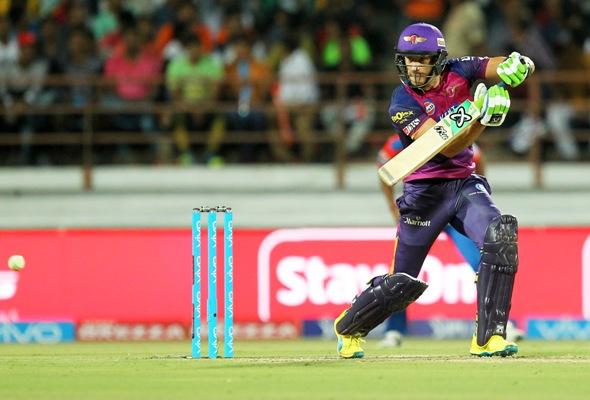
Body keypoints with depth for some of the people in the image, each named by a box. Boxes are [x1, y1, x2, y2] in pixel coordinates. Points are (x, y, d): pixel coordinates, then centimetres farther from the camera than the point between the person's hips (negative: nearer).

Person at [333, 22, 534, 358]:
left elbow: (522, 67, -7)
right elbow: (448, 147, -24)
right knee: (403, 283, 1)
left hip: (465, 184, 3)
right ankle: (348, 327, 31)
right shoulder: (403, 104, -15)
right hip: (425, 192, -3)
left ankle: (488, 338, -21)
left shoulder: (459, 72, -3)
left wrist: (514, 67, -32)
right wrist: (484, 117, -37)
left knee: (501, 236, -26)